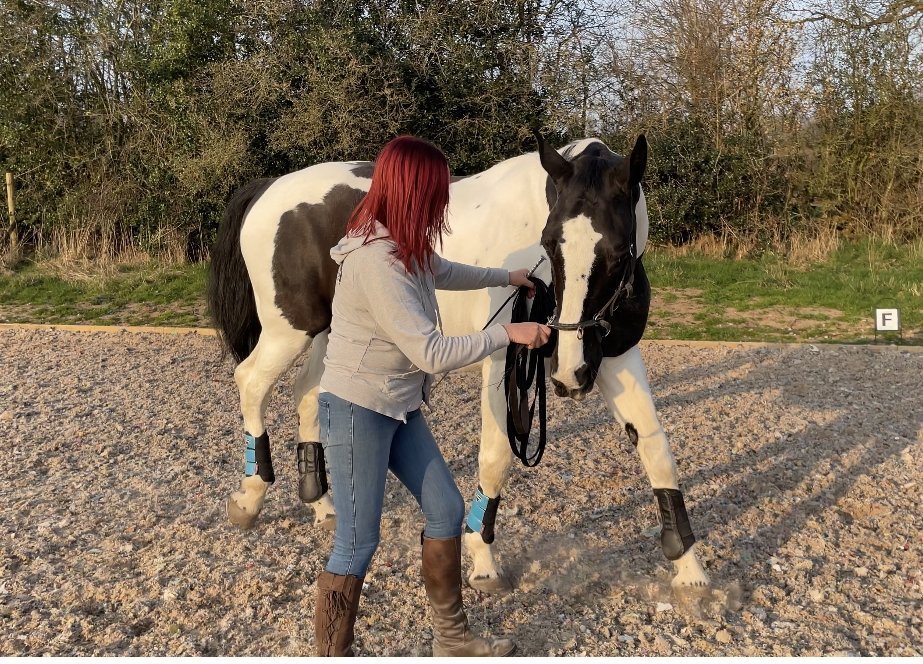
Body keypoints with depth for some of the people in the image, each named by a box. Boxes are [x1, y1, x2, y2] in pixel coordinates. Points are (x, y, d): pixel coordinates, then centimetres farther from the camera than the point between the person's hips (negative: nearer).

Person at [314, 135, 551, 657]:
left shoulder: (406, 246, 3)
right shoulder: (376, 262, -27)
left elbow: (441, 272, 29)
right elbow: (433, 354, -28)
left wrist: (506, 277, 34)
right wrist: (508, 333, -18)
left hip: (400, 406, 10)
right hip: (358, 410, -10)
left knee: (447, 509, 14)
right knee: (358, 543, -3)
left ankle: (452, 638, 29)